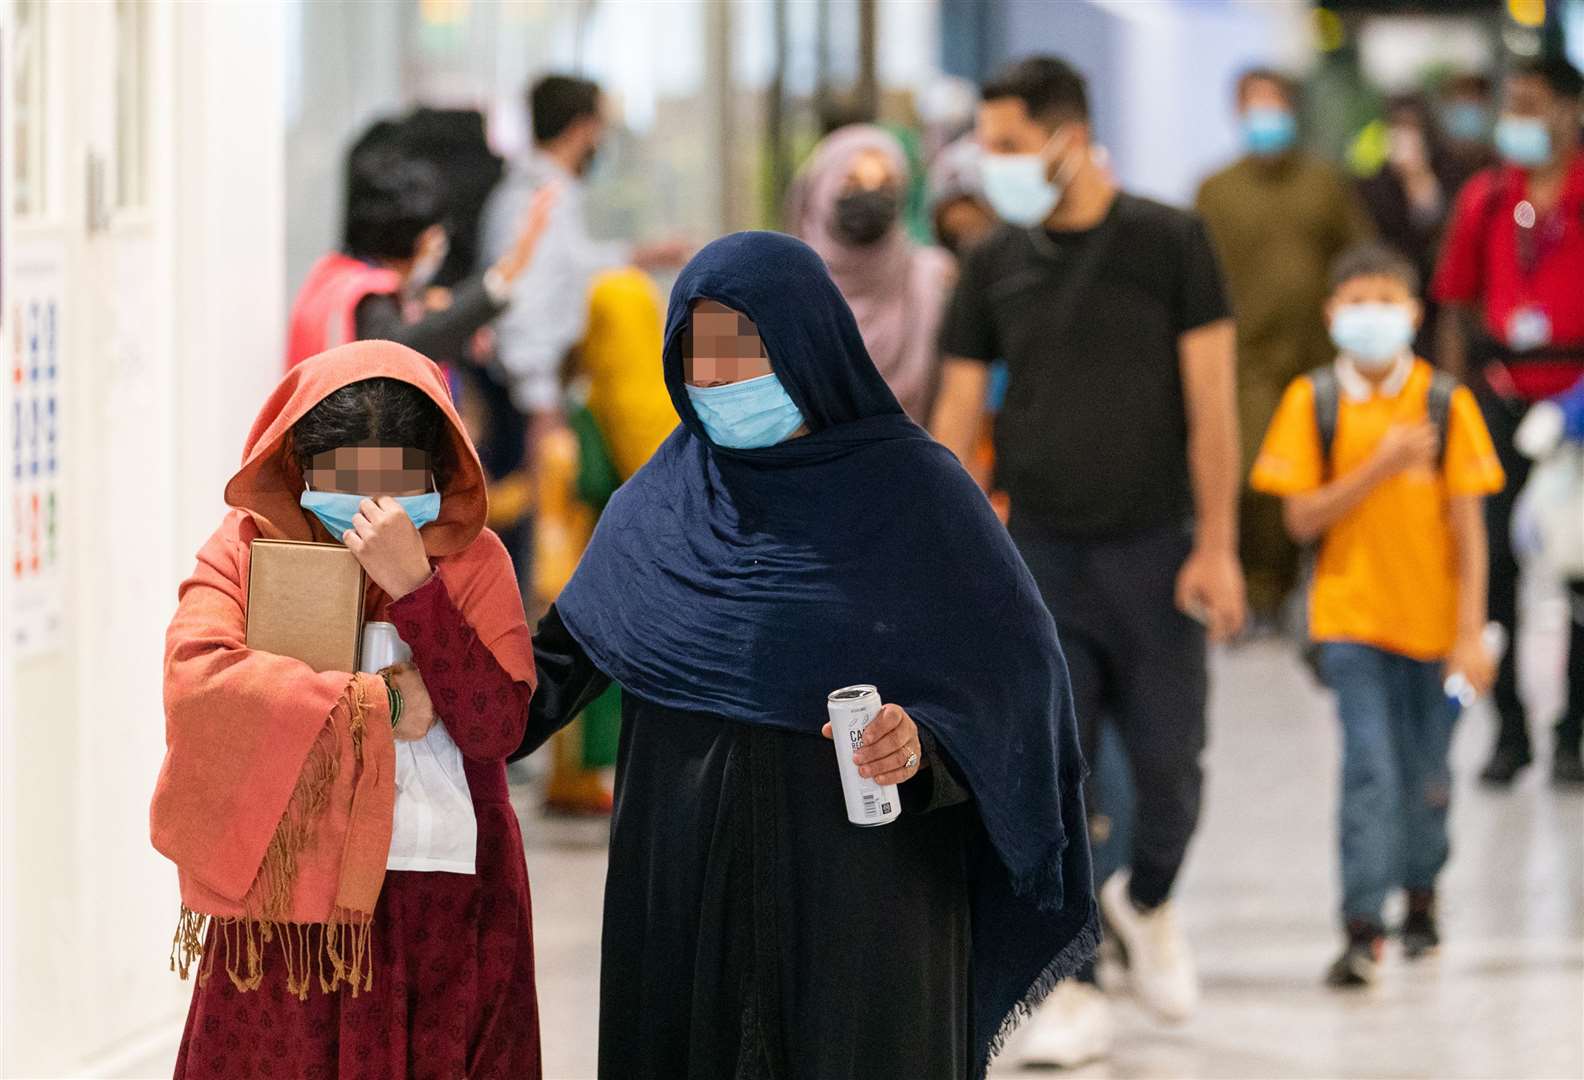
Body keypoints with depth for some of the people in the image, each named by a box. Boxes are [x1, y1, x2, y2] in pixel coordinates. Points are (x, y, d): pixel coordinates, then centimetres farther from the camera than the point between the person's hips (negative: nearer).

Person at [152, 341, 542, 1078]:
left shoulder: (473, 560, 2)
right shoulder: (248, 548, -1)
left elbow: (497, 727, -11)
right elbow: (194, 676, -21)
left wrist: (413, 587, -20)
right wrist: (377, 704, -17)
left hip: (444, 916, 1)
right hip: (289, 909, -1)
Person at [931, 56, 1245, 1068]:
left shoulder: (1168, 242, -4)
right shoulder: (997, 265, 4)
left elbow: (1210, 402, -4)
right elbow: (957, 414, 7)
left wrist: (1216, 545, -9)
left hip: (1153, 548, -2)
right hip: (1041, 556, 2)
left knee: (1169, 764, 3)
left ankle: (1147, 899, 35)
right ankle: (1073, 994, 2)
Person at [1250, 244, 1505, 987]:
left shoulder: (1445, 404, -5)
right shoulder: (1313, 402, -4)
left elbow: (1467, 527, -3)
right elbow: (1302, 519, -7)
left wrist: (1471, 634, -7)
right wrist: (1381, 466, -19)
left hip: (1432, 619, 1)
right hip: (1351, 614, -1)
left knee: (1426, 774, 13)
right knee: (1370, 768, -13)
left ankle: (1420, 893, 37)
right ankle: (1362, 928, -12)